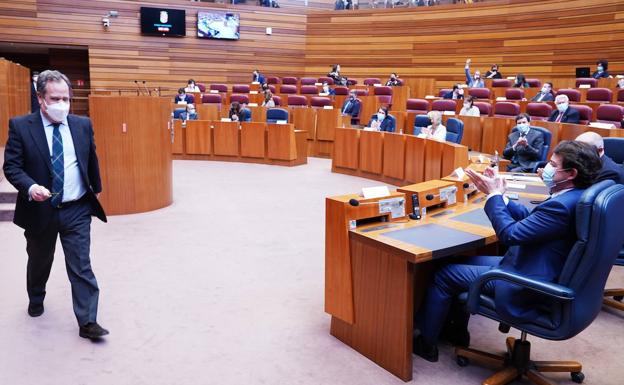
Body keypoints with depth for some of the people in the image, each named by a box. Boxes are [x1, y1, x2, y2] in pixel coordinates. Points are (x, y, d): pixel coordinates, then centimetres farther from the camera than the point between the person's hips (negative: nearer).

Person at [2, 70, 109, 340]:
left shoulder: (83, 125, 1)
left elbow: (91, 162, 12)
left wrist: (95, 190, 19)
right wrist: (30, 187, -27)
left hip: (76, 210, 1)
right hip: (39, 209, 0)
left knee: (81, 266, -2)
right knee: (39, 261, 21)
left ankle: (87, 322, 3)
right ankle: (36, 299, 49)